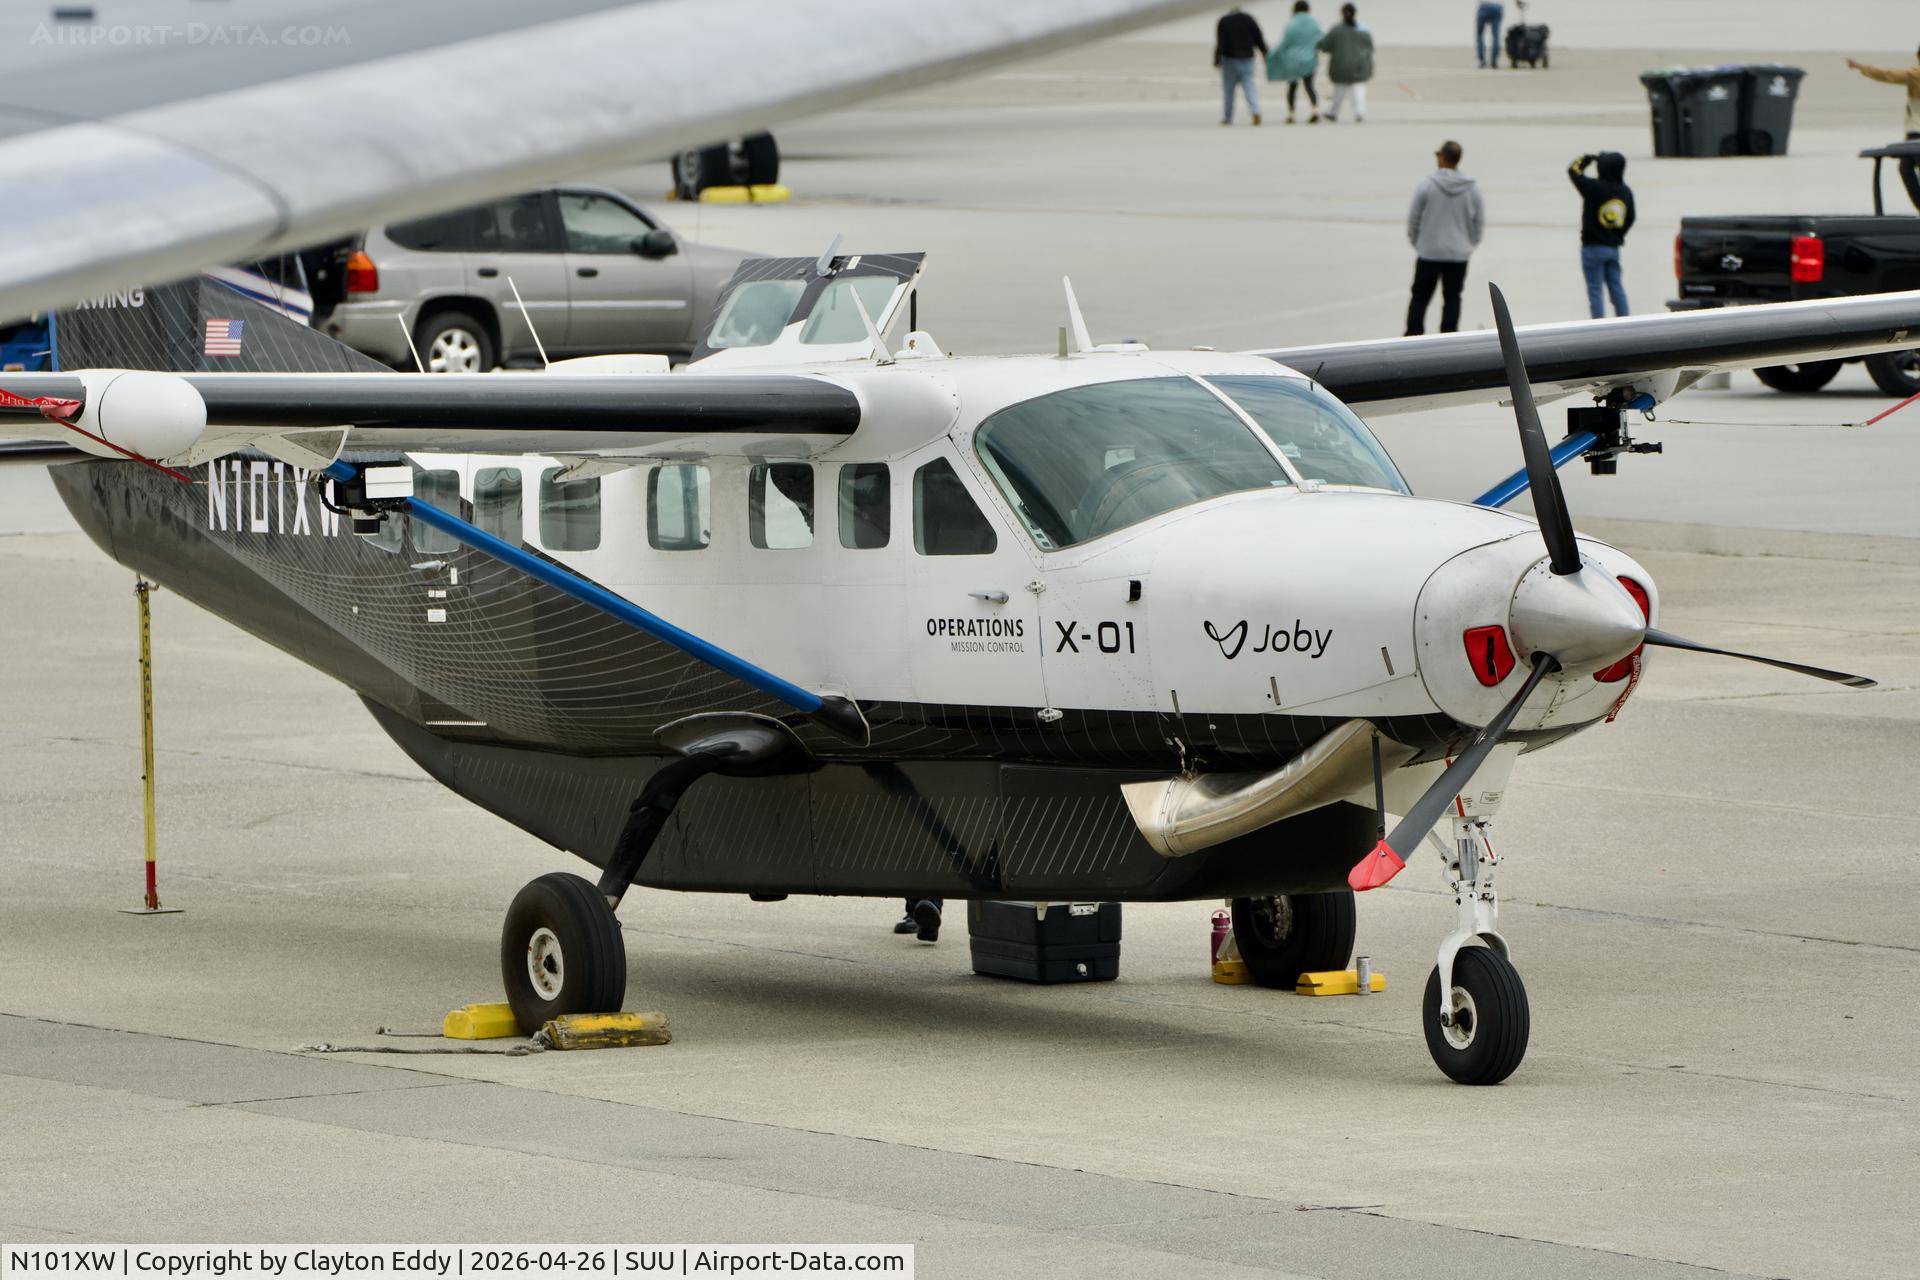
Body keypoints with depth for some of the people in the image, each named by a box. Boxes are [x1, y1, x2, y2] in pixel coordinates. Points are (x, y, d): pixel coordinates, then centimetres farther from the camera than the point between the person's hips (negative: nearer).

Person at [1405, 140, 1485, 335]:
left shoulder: (1427, 185, -12)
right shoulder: (1472, 189, -3)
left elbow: (1413, 218, -5)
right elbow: (1479, 222, 4)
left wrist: (1417, 242, 11)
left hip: (1429, 253, -2)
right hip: (1459, 253, 2)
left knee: (1420, 297, 9)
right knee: (1452, 299, 9)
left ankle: (1412, 336, 8)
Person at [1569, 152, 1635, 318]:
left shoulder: (1594, 188, -17)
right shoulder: (1626, 192, 2)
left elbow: (1573, 170, -5)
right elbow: (1629, 219, 13)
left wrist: (1586, 159, 11)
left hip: (1594, 247, -5)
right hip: (1614, 248, 5)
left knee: (1595, 290, -2)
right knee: (1616, 288, 11)